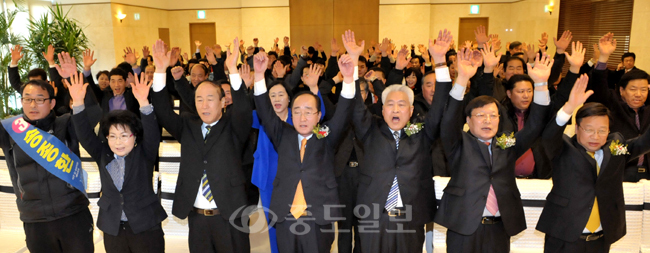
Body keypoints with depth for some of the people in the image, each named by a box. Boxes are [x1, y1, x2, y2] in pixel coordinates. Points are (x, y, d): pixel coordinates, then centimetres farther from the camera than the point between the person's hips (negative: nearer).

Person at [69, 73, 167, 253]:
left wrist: (143, 102, -35)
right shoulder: (103, 155, 4)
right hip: (112, 229, 3)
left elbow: (152, 133, -20)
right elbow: (85, 135, -6)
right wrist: (78, 103, -20)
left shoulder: (144, 154, -5)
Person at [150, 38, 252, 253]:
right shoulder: (187, 126, 6)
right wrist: (160, 70, -17)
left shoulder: (233, 127, -3)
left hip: (229, 216, -3)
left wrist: (233, 70, -32)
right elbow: (163, 112, -6)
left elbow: (244, 110, -21)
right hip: (196, 217, 3)